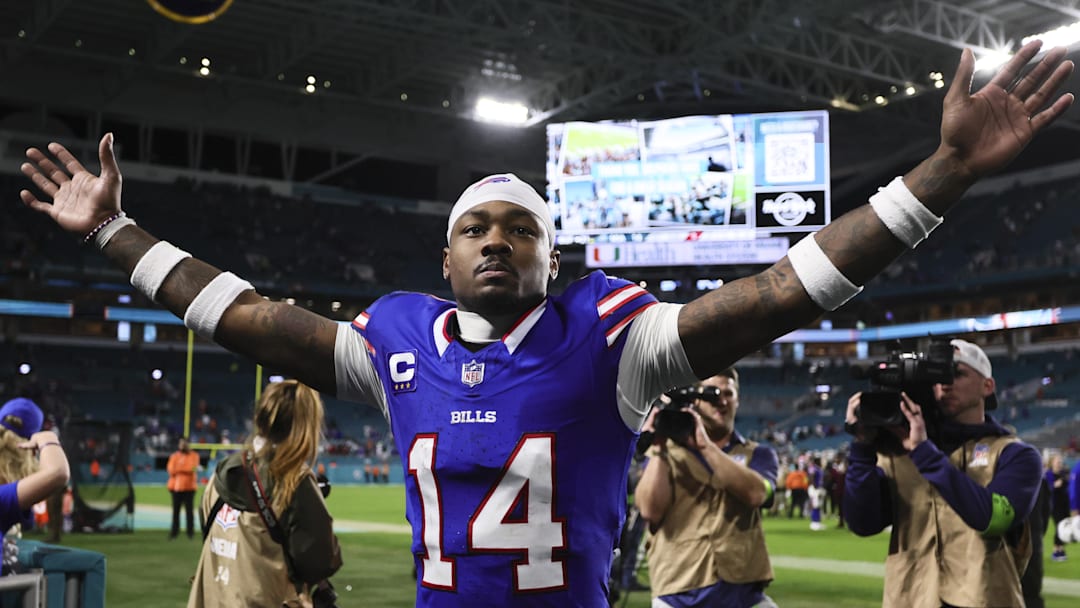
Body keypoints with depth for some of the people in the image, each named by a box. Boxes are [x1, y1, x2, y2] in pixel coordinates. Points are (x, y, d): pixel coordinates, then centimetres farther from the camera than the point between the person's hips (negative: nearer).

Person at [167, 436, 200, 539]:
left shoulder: (194, 456, 5)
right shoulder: (174, 456, 13)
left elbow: (192, 469, -9)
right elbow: (171, 470, 0)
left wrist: (178, 469, -5)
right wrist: (185, 470, -8)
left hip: (189, 487, -3)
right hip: (176, 486, 3)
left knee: (189, 510, -3)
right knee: (175, 510, 4)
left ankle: (190, 532, -1)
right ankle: (174, 532, 8)